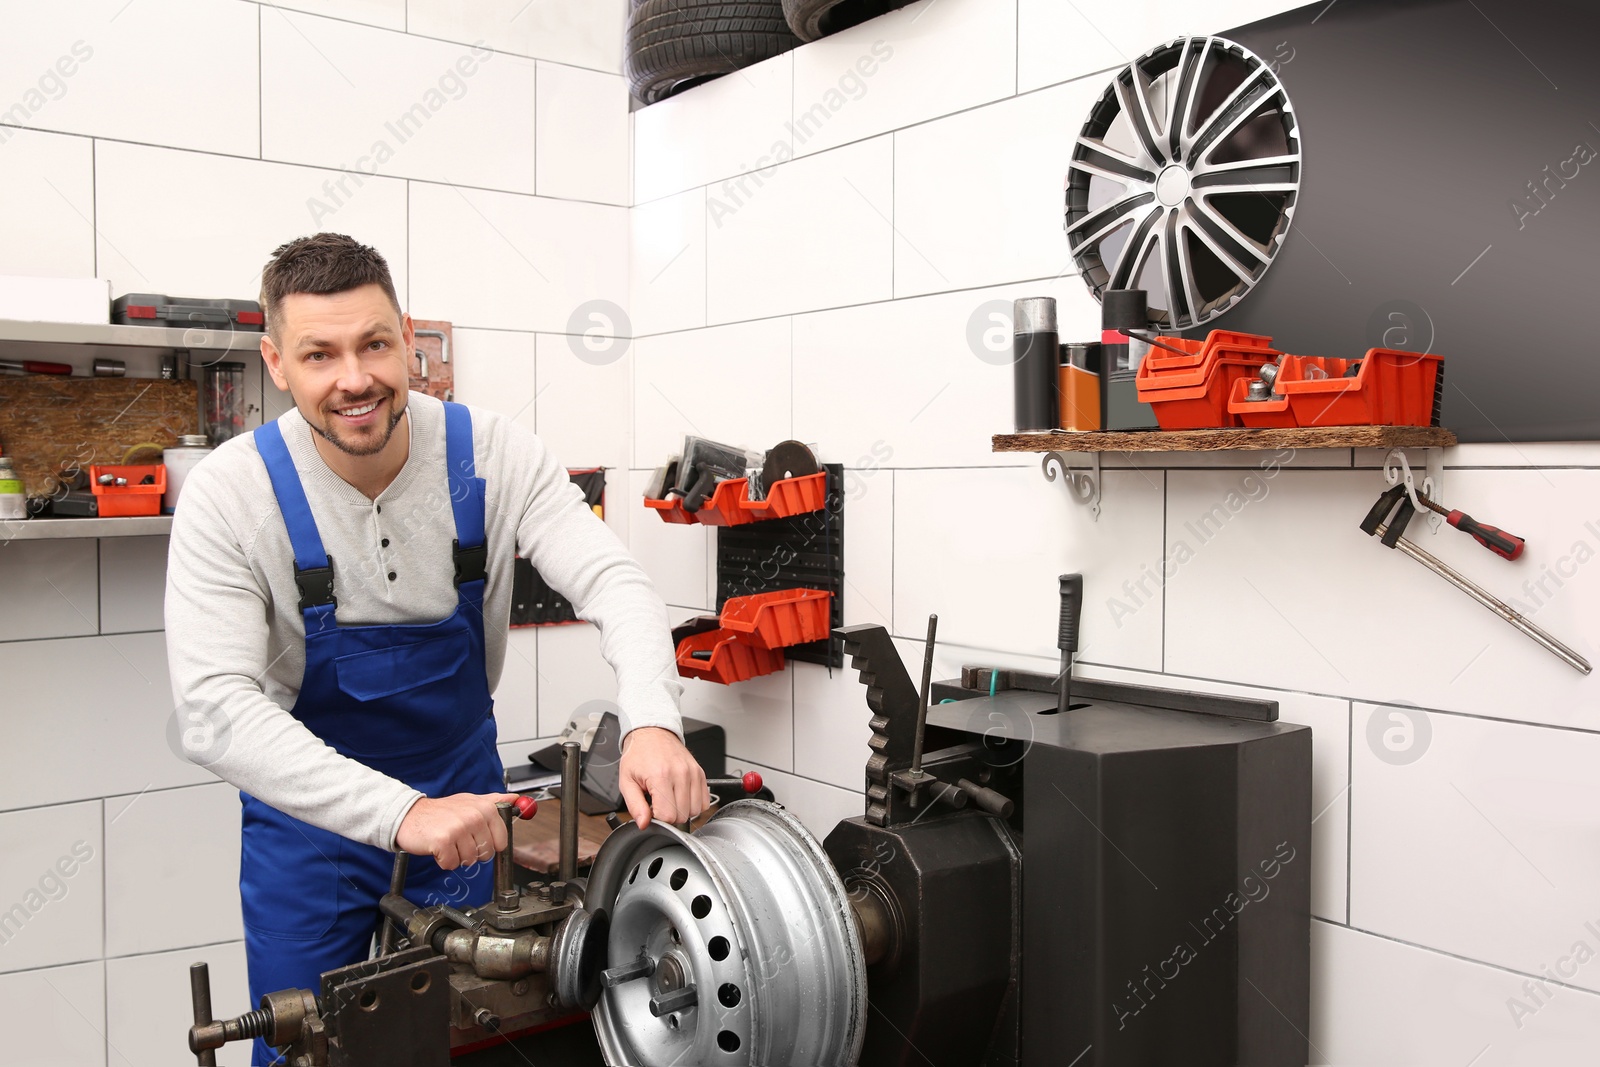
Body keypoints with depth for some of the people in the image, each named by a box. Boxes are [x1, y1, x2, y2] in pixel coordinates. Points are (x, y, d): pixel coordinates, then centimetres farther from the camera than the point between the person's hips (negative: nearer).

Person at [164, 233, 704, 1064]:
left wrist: (651, 723, -44)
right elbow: (213, 709, -30)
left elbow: (614, 583, -23)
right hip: (308, 810, -1)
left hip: (463, 792, 2)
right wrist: (400, 814, -42)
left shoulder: (492, 455, -17)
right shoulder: (229, 495, -22)